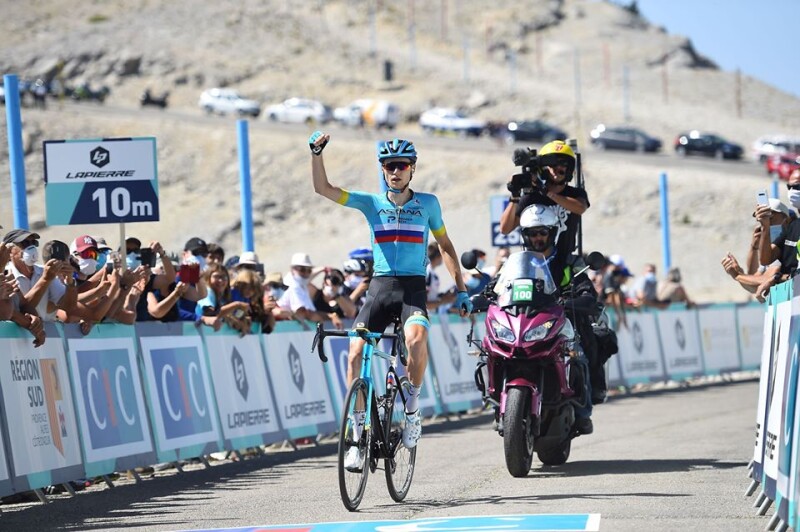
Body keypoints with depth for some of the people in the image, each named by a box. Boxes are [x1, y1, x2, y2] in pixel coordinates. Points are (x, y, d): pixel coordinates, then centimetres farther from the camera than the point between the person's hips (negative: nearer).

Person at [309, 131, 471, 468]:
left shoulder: (427, 204, 6)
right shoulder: (372, 203, 6)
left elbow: (445, 246, 14)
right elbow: (323, 188, -2)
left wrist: (460, 289, 9)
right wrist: (316, 152, -16)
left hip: (413, 288, -2)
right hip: (379, 287, 2)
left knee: (416, 338, -32)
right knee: (356, 352, -13)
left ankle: (412, 407, -10)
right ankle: (358, 431, -3)